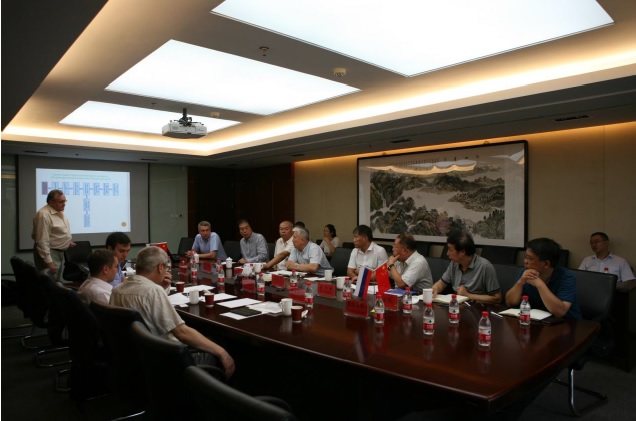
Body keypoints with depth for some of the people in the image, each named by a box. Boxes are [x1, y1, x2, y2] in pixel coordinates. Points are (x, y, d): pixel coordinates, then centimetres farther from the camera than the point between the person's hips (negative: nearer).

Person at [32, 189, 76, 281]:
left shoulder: (59, 212, 8)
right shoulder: (44, 215, -20)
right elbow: (42, 241, -22)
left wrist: (68, 242, 13)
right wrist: (48, 262, -23)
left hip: (59, 252, 9)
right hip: (49, 253, -9)